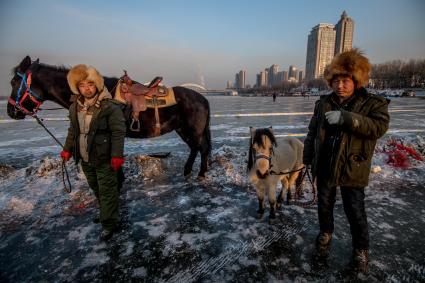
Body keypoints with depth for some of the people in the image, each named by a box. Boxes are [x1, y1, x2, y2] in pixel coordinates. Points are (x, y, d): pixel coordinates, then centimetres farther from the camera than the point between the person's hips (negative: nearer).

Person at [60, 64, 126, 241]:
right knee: (96, 189, 23)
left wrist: (117, 155, -23)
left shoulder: (110, 107, -17)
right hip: (85, 159, 8)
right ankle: (107, 213, 44)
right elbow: (73, 131, 16)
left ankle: (109, 224, 16)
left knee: (107, 190, 2)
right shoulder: (75, 107, 5)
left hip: (104, 159, -7)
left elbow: (118, 132, -19)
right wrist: (67, 149, 12)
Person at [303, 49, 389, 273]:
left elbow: (379, 127, -23)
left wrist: (345, 118, -34)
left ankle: (361, 249, 31)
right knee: (324, 206, 18)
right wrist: (307, 158, 11)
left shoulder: (373, 103, -5)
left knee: (355, 212, 7)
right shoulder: (323, 103, 4)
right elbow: (312, 132, 9)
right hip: (324, 167, 3)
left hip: (352, 170, -3)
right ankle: (325, 234, 43)